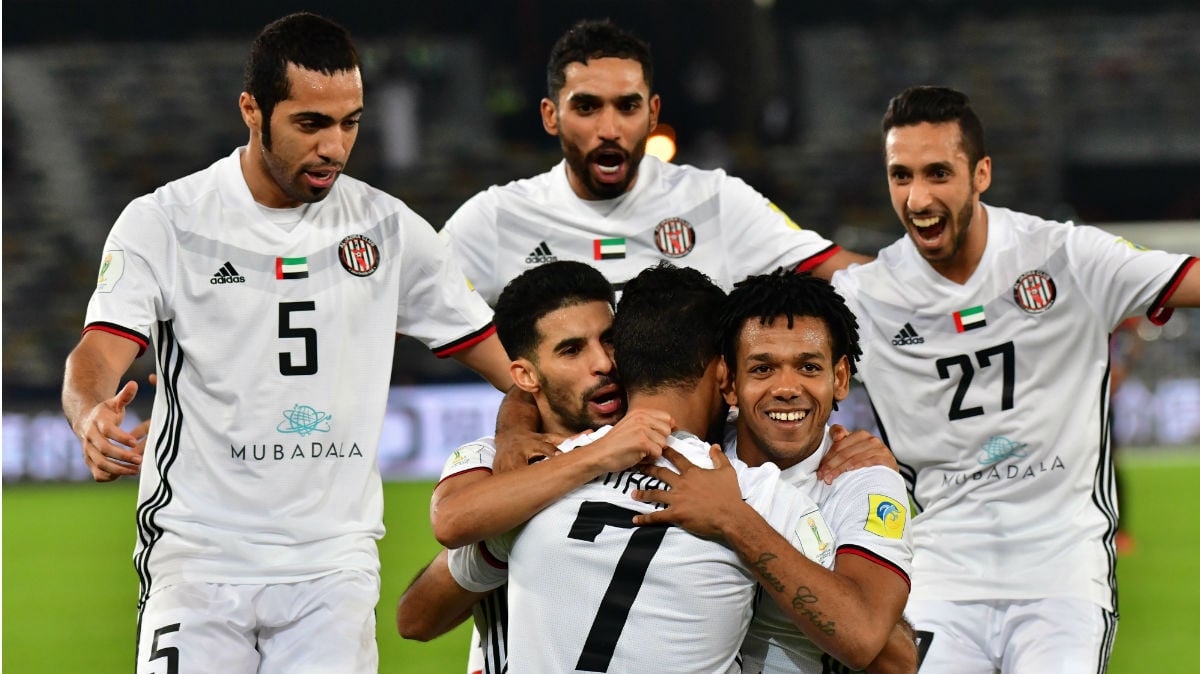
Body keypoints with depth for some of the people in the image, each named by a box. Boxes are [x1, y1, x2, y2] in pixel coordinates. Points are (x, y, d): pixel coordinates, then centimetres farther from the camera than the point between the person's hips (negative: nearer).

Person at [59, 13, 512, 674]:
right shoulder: (163, 223, -1)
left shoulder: (387, 229, 7)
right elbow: (100, 352, -11)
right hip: (198, 554, -2)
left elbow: (497, 352, 13)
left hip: (332, 563, 2)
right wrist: (92, 420, -34)